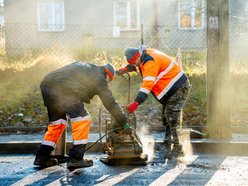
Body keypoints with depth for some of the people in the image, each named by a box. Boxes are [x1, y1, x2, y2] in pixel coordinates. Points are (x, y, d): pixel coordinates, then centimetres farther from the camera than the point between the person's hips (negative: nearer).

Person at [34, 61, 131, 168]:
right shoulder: (99, 77, 9)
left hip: (46, 84, 9)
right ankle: (75, 159, -1)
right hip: (63, 89, -9)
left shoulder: (86, 68, 32)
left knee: (57, 121, 21)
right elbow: (110, 102, 11)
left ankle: (41, 157, 22)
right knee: (83, 119, 0)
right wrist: (124, 123, 18)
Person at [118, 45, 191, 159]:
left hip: (179, 88, -11)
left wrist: (136, 103, -39)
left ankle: (177, 148, -13)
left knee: (172, 118, -16)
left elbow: (147, 84, -35)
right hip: (171, 89, 11)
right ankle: (167, 146, 17)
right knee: (166, 118, 11)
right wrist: (125, 69, 17)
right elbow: (135, 65, 33)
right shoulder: (145, 56, 6)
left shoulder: (151, 61, -26)